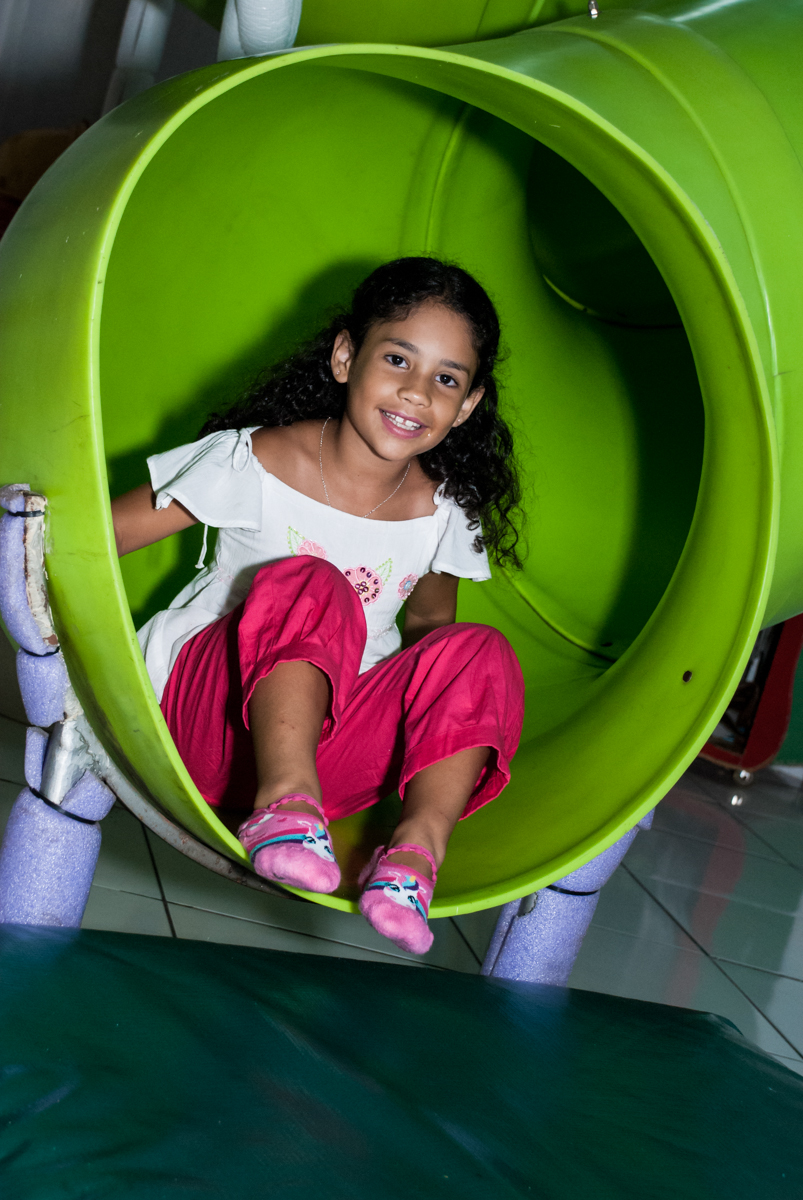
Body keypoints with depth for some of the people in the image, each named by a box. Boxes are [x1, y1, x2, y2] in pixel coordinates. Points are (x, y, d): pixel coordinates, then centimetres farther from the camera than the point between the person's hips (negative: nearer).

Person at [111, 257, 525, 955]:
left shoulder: (443, 514, 2)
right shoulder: (254, 462, -9)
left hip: (335, 750, 3)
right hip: (216, 723, -3)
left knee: (480, 654, -20)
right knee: (308, 585, -31)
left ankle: (419, 846, -38)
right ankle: (284, 805, -48)